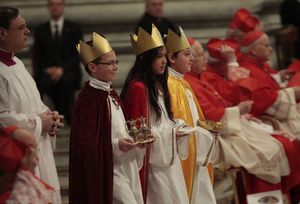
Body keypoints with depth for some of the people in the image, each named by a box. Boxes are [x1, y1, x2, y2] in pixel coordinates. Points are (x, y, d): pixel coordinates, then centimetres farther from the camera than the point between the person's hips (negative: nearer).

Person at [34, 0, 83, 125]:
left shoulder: (73, 28, 11)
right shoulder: (40, 30, 15)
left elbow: (78, 54, 2)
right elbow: (37, 56, 11)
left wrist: (62, 69, -13)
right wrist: (47, 69, -9)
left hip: (68, 73, -1)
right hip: (48, 72, 1)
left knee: (65, 80, -36)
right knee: (44, 81, -34)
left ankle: (72, 123, -27)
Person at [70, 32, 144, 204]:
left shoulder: (111, 94, 12)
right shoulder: (89, 97, -14)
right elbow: (85, 142, -17)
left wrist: (134, 138, 5)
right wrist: (116, 145, -24)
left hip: (124, 166, 9)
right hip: (106, 169, -9)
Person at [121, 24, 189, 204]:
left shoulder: (158, 85, 12)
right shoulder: (138, 87, -16)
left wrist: (174, 128, 5)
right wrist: (169, 133, -15)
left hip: (167, 157, 9)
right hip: (153, 160, -9)